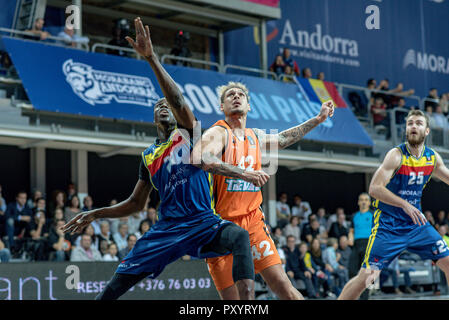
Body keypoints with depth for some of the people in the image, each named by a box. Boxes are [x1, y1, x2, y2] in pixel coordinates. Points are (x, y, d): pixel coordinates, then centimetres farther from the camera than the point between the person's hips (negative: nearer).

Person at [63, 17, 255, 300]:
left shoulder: (189, 134, 7)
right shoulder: (149, 156, 19)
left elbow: (178, 101, -14)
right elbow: (136, 204, 28)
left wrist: (152, 58, -24)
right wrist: (96, 214, 19)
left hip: (204, 224, -3)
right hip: (167, 229, 4)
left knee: (240, 236, -36)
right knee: (118, 283, -6)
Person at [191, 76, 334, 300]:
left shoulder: (255, 136, 13)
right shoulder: (219, 133, -8)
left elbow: (283, 139, 35)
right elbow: (199, 157, -30)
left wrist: (319, 119, 38)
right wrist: (243, 173, -36)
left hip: (252, 221, 5)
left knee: (284, 287, -2)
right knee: (232, 297, -6)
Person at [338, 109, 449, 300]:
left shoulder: (433, 158, 4)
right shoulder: (396, 155, -14)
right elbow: (374, 188, -24)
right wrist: (405, 204, -32)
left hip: (416, 223, 6)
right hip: (388, 225, -6)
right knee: (367, 276, -13)